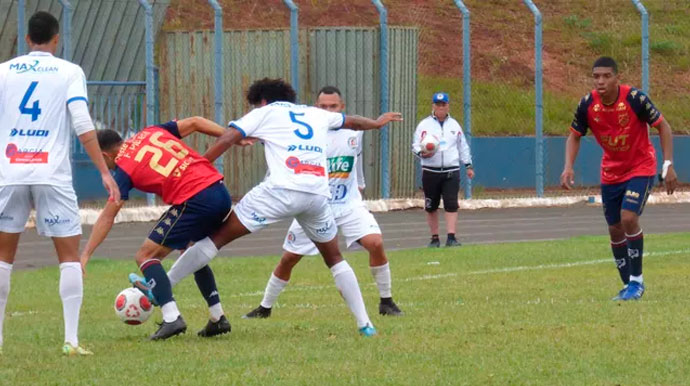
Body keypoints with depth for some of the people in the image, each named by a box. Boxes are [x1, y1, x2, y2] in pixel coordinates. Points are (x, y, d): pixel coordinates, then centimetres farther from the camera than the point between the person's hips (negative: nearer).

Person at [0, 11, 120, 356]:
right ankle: (71, 340, -5)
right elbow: (82, 124, -8)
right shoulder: (69, 72, 2)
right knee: (70, 256, 5)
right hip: (52, 174, -2)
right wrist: (105, 173, -7)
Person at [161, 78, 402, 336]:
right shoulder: (316, 114, 29)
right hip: (317, 195, 4)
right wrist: (377, 123, 67)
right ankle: (365, 324, 19)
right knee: (334, 259, 23)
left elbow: (227, 139, 4)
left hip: (282, 189, -4)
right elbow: (352, 121, 47)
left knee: (220, 235, 1)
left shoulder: (265, 112, 17)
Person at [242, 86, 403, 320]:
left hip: (348, 203, 2)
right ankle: (265, 307, 22)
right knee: (288, 258, 3)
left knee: (375, 243, -19)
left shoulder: (354, 132, 1)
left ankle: (386, 302, -3)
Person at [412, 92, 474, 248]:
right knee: (431, 206, 3)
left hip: (451, 171, 1)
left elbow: (463, 146, 19)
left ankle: (451, 237, -13)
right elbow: (415, 145, 0)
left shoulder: (454, 125, 12)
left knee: (451, 204, -11)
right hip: (430, 171, -1)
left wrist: (468, 165, 15)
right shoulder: (424, 125, 4)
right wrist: (422, 153, -22)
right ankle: (435, 238, 13)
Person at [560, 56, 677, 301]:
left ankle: (636, 281, -8)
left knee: (629, 218, -22)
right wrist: (568, 167, -14)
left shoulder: (635, 99, -23)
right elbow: (574, 136, 3)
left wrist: (668, 165, -17)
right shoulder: (587, 105, -13)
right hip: (611, 173, 4)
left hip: (641, 168, -4)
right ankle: (628, 285, 23)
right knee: (615, 230, 6)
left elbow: (662, 126, -12)